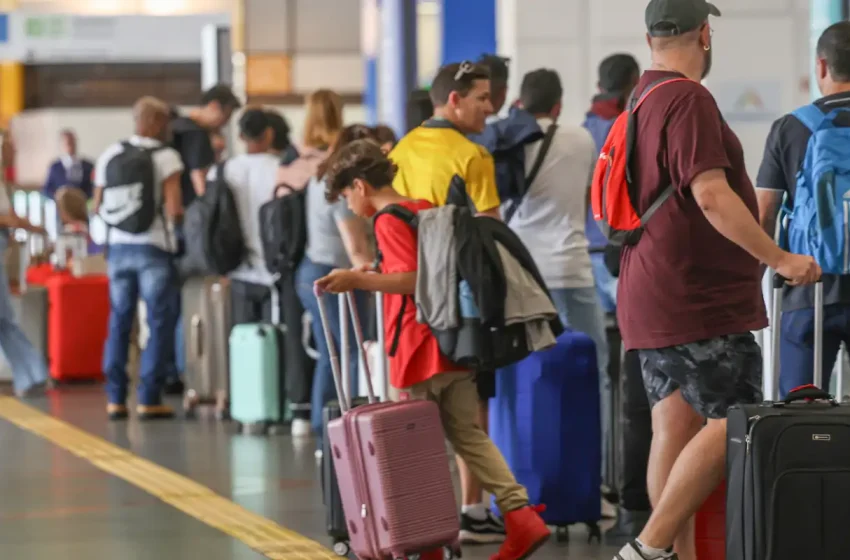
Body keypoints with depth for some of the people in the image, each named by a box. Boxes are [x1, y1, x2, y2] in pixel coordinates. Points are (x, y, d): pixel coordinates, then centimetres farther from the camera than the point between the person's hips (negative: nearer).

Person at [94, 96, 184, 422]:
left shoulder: (110, 156, 6)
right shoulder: (166, 157, -8)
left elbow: (98, 207, 8)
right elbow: (174, 209, -16)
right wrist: (182, 215, 6)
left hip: (119, 246, 4)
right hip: (154, 248, -4)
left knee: (119, 322, 11)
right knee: (159, 323, 3)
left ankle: (115, 398, 10)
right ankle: (149, 398, 1)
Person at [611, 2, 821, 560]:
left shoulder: (640, 101, 16)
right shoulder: (688, 100, -15)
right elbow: (711, 195, -24)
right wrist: (779, 258, -20)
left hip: (651, 299, 10)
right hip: (698, 302, -10)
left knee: (674, 426, 8)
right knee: (731, 425, -9)